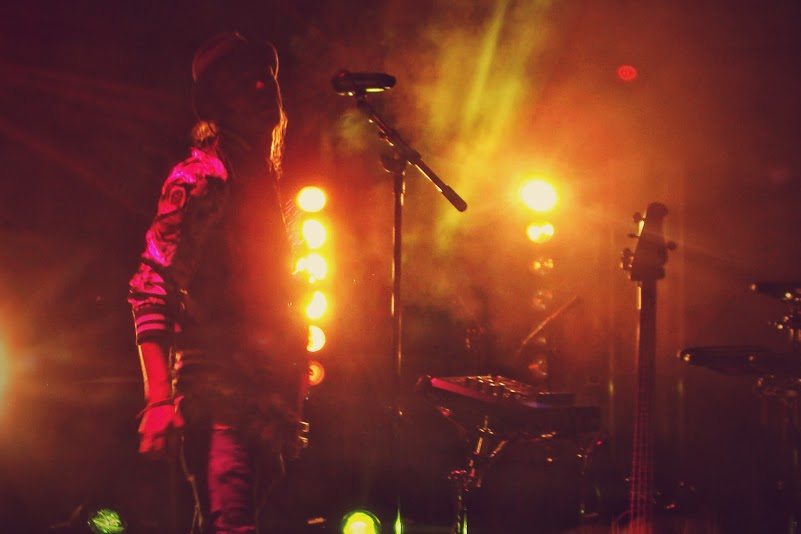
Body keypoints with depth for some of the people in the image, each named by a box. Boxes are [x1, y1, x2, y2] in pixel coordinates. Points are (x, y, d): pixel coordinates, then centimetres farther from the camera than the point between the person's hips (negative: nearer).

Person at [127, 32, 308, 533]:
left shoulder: (266, 182, 20)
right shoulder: (201, 176, -6)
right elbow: (151, 288, -15)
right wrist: (159, 397, -26)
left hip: (263, 394, 9)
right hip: (217, 392, -9)